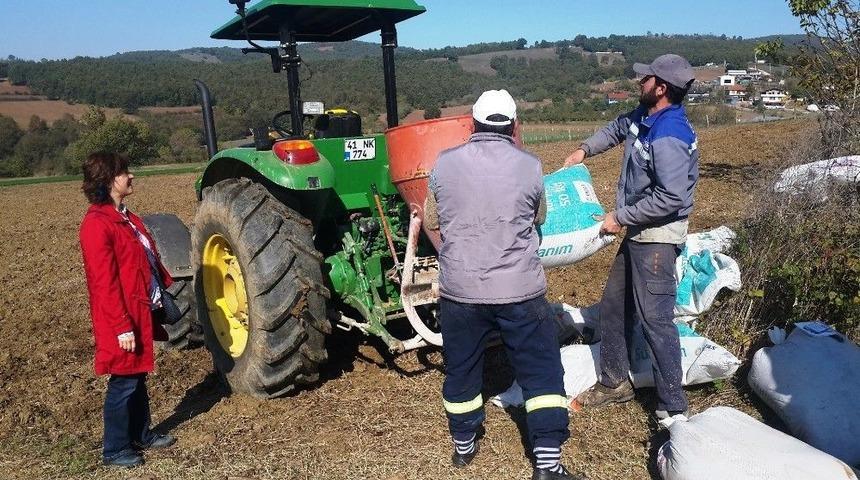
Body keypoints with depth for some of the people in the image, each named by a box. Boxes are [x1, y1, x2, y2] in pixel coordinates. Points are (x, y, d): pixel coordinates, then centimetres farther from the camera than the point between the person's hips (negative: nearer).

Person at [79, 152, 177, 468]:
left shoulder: (123, 216, 12)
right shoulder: (97, 225, -19)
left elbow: (149, 258, 19)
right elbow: (105, 283, -22)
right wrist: (122, 326, -22)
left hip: (141, 312, 9)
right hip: (123, 320, -9)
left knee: (138, 376, 20)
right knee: (123, 383, 2)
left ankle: (141, 435, 34)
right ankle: (115, 450, 18)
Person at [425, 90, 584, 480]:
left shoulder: (445, 163, -2)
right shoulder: (529, 165, -4)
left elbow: (431, 220, 10)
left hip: (459, 288, 2)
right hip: (519, 290, -1)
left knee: (461, 368, 19)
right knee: (541, 371, 10)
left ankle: (464, 445, 36)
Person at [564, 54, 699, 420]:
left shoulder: (669, 137, -23)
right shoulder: (644, 117, 6)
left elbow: (671, 198, -28)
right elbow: (617, 129, 29)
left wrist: (621, 217, -19)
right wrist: (585, 149, 16)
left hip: (658, 238, -10)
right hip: (637, 233, 10)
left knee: (655, 318, -6)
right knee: (613, 308, 17)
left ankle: (672, 406, 7)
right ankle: (614, 383, 32)